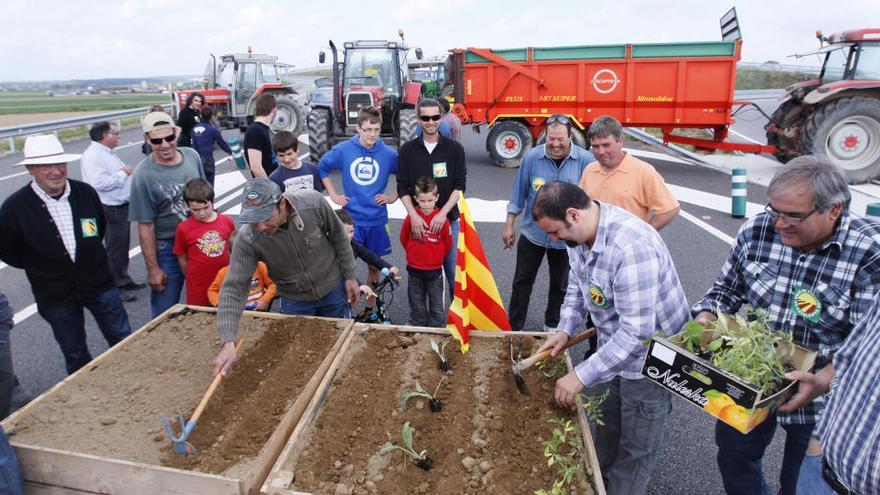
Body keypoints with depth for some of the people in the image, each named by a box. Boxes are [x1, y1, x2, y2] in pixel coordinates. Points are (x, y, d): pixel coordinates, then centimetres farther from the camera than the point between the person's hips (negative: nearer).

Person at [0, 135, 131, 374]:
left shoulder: (85, 192, -8)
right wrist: (43, 266, 1)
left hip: (100, 285, 2)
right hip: (55, 296, -1)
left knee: (124, 341, 12)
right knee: (75, 355, 15)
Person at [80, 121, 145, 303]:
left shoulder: (108, 153, 14)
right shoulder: (92, 155, -18)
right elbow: (99, 183, -30)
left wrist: (129, 172, 8)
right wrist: (123, 173, -20)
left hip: (122, 206, 10)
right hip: (111, 210, -10)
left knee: (123, 246, 19)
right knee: (115, 249, -1)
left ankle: (124, 280, 33)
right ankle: (114, 287, 10)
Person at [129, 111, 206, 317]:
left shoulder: (192, 156, -4)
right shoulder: (143, 175, -17)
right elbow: (145, 226, -13)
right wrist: (153, 269, -10)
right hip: (166, 248, -4)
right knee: (166, 312, 8)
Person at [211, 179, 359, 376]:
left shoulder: (313, 202, -29)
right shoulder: (247, 239, -30)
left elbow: (338, 237, -12)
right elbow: (233, 288, -27)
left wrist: (350, 276, -3)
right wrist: (227, 342, -36)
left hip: (333, 288, 1)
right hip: (294, 300, 0)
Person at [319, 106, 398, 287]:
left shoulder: (389, 154, -6)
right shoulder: (343, 150, -5)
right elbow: (322, 168, 10)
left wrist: (393, 197, 0)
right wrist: (333, 195, 5)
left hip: (378, 219, 1)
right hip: (351, 218, -1)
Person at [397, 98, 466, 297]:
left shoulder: (454, 148, 1)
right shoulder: (408, 149, 2)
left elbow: (460, 185, -3)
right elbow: (402, 187, 0)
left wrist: (443, 213, -16)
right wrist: (414, 216, -15)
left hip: (448, 219, 0)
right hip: (418, 220, 1)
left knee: (452, 270, 6)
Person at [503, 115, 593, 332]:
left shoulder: (586, 161, -13)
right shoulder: (532, 157, -9)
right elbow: (519, 193, 0)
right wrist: (509, 225, 2)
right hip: (532, 233, 0)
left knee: (560, 285, 17)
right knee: (522, 281, 11)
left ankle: (552, 325, 38)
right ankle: (513, 327, 27)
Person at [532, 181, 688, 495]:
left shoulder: (631, 247, -37)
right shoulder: (579, 233, -8)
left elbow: (637, 332, -35)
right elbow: (577, 284, 9)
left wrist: (581, 376, -29)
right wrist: (565, 330, -5)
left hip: (650, 356, -8)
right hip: (612, 347, 8)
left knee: (636, 447, 12)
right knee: (607, 425, 26)